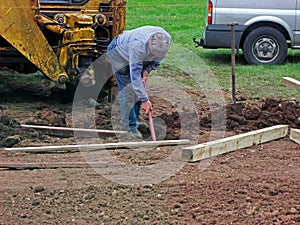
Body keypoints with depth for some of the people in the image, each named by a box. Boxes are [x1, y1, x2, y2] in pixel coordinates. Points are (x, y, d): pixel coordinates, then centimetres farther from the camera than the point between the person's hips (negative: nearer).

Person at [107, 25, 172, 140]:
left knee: (138, 90, 4)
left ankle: (134, 122, 14)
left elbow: (157, 60, -4)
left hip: (139, 56, 6)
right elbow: (135, 76, -43)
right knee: (127, 90, -13)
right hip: (119, 52, -6)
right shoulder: (138, 46, -46)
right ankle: (130, 127, -10)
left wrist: (147, 69, -21)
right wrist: (144, 100, -43)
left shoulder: (166, 40, -27)